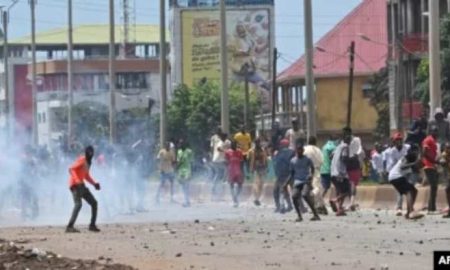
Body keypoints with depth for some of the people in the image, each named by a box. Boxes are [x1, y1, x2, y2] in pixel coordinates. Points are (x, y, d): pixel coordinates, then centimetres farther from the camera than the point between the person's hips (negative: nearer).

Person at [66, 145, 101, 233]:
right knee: (78, 204, -26)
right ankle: (69, 227, -35)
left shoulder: (89, 162, 16)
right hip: (75, 185, -10)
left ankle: (92, 225, 20)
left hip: (81, 185, 10)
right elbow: (71, 169, -24)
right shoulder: (82, 160, -12)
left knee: (94, 202, 13)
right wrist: (77, 181, -34)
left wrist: (94, 183, 14)